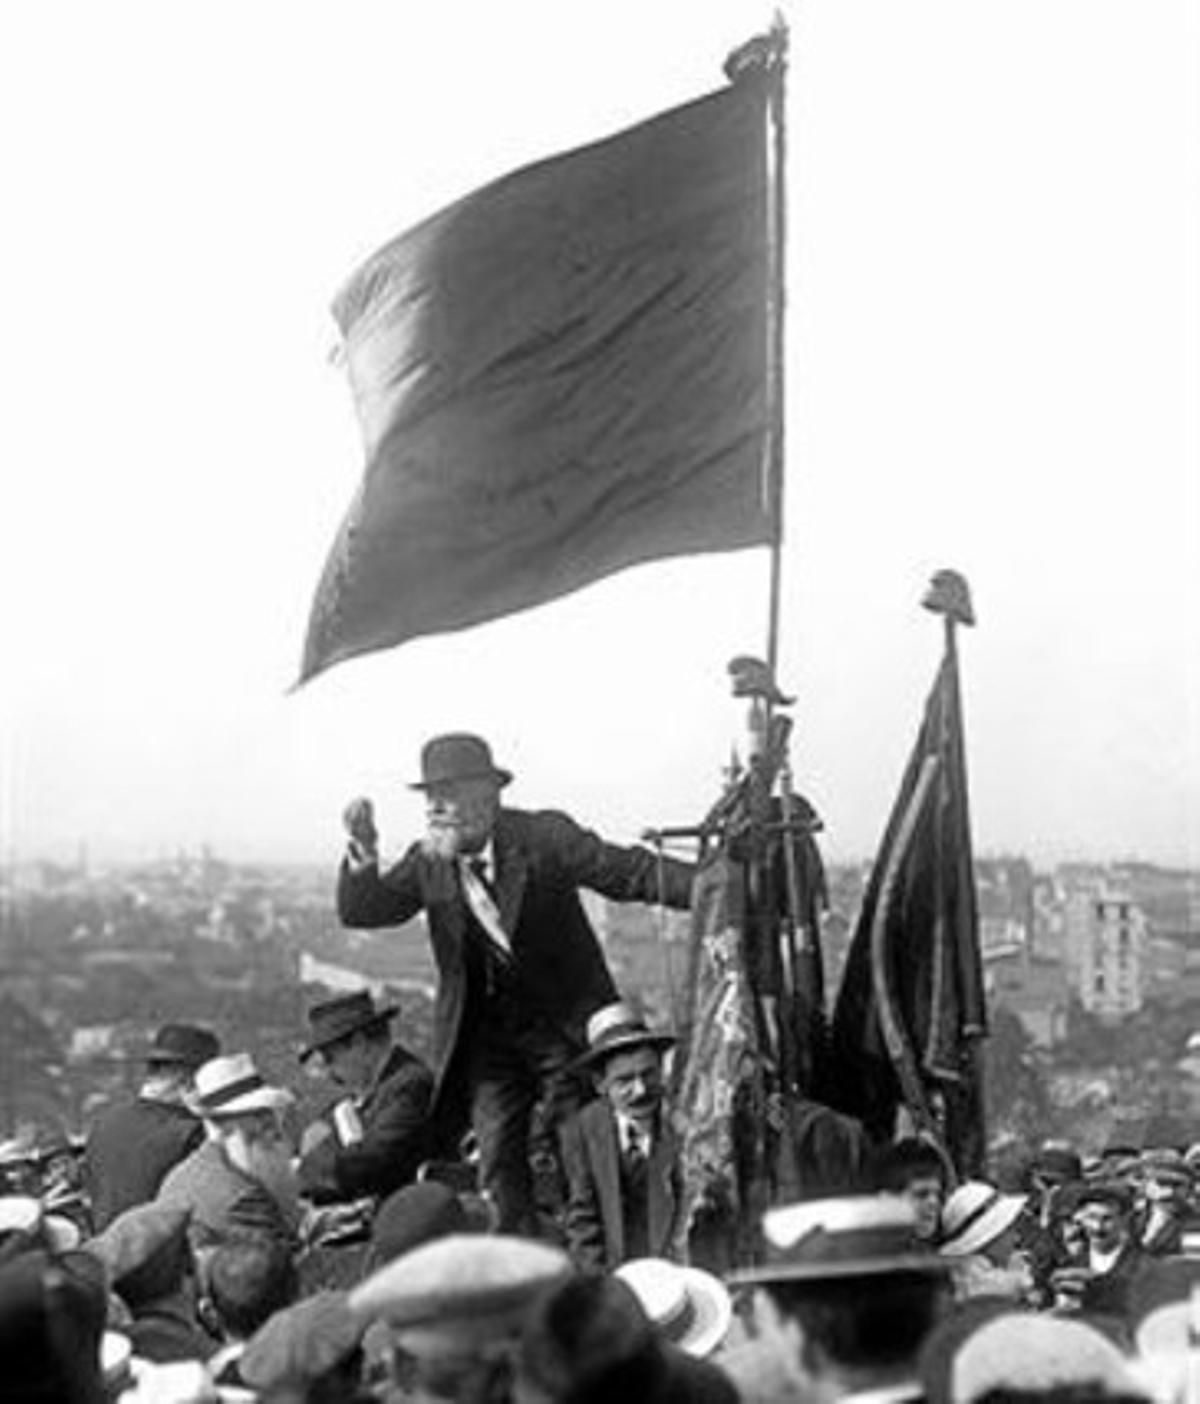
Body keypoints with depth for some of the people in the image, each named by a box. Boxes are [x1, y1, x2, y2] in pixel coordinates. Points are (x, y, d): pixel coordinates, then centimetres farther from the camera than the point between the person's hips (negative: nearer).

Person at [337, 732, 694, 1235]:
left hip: (565, 1026, -3)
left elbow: (630, 872, -13)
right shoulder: (428, 863, 0)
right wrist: (363, 853, -23)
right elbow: (359, 911, -4)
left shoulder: (544, 837, -11)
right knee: (498, 1163, -2)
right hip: (487, 1037, 3)